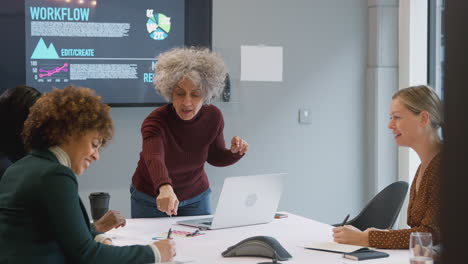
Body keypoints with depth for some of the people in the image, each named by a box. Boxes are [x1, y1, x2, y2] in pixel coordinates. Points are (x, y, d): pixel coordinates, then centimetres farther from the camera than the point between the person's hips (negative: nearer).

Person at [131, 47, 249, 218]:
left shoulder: (213, 117, -16)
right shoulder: (156, 122, -31)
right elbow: (154, 159, -51)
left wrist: (235, 153, -20)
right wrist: (165, 189, -70)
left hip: (196, 197, 3)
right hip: (151, 199, -3)